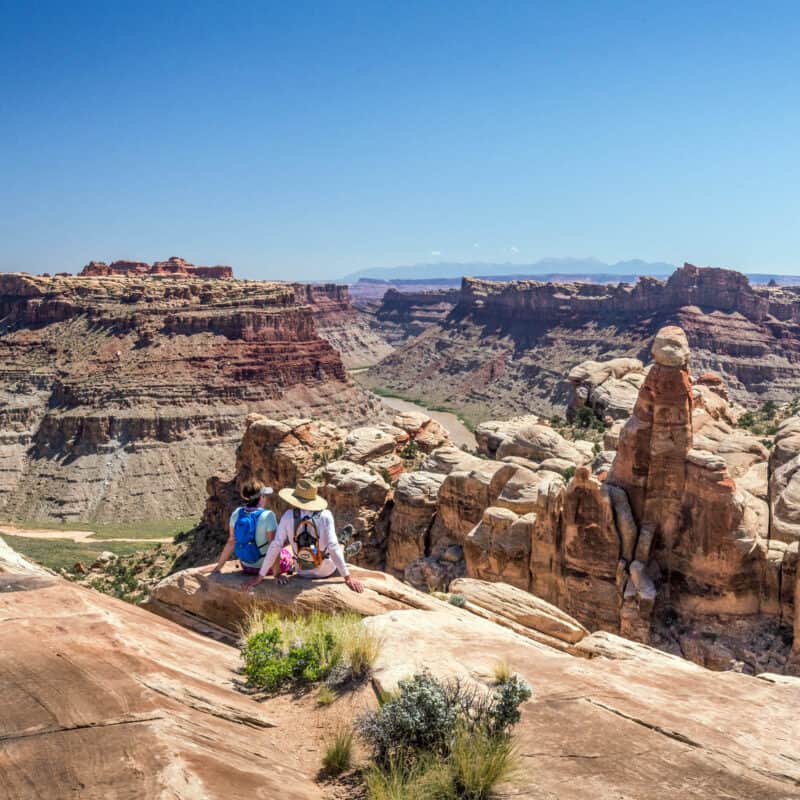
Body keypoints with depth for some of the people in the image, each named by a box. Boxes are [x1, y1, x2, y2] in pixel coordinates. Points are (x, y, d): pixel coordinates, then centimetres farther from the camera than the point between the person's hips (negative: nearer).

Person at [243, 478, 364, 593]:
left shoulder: (288, 515, -17)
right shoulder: (325, 515, -21)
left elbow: (275, 546, -18)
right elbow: (333, 546, -27)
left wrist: (260, 576, -13)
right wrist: (348, 577, -24)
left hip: (303, 572, 2)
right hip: (327, 571, -2)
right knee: (339, 548, 30)